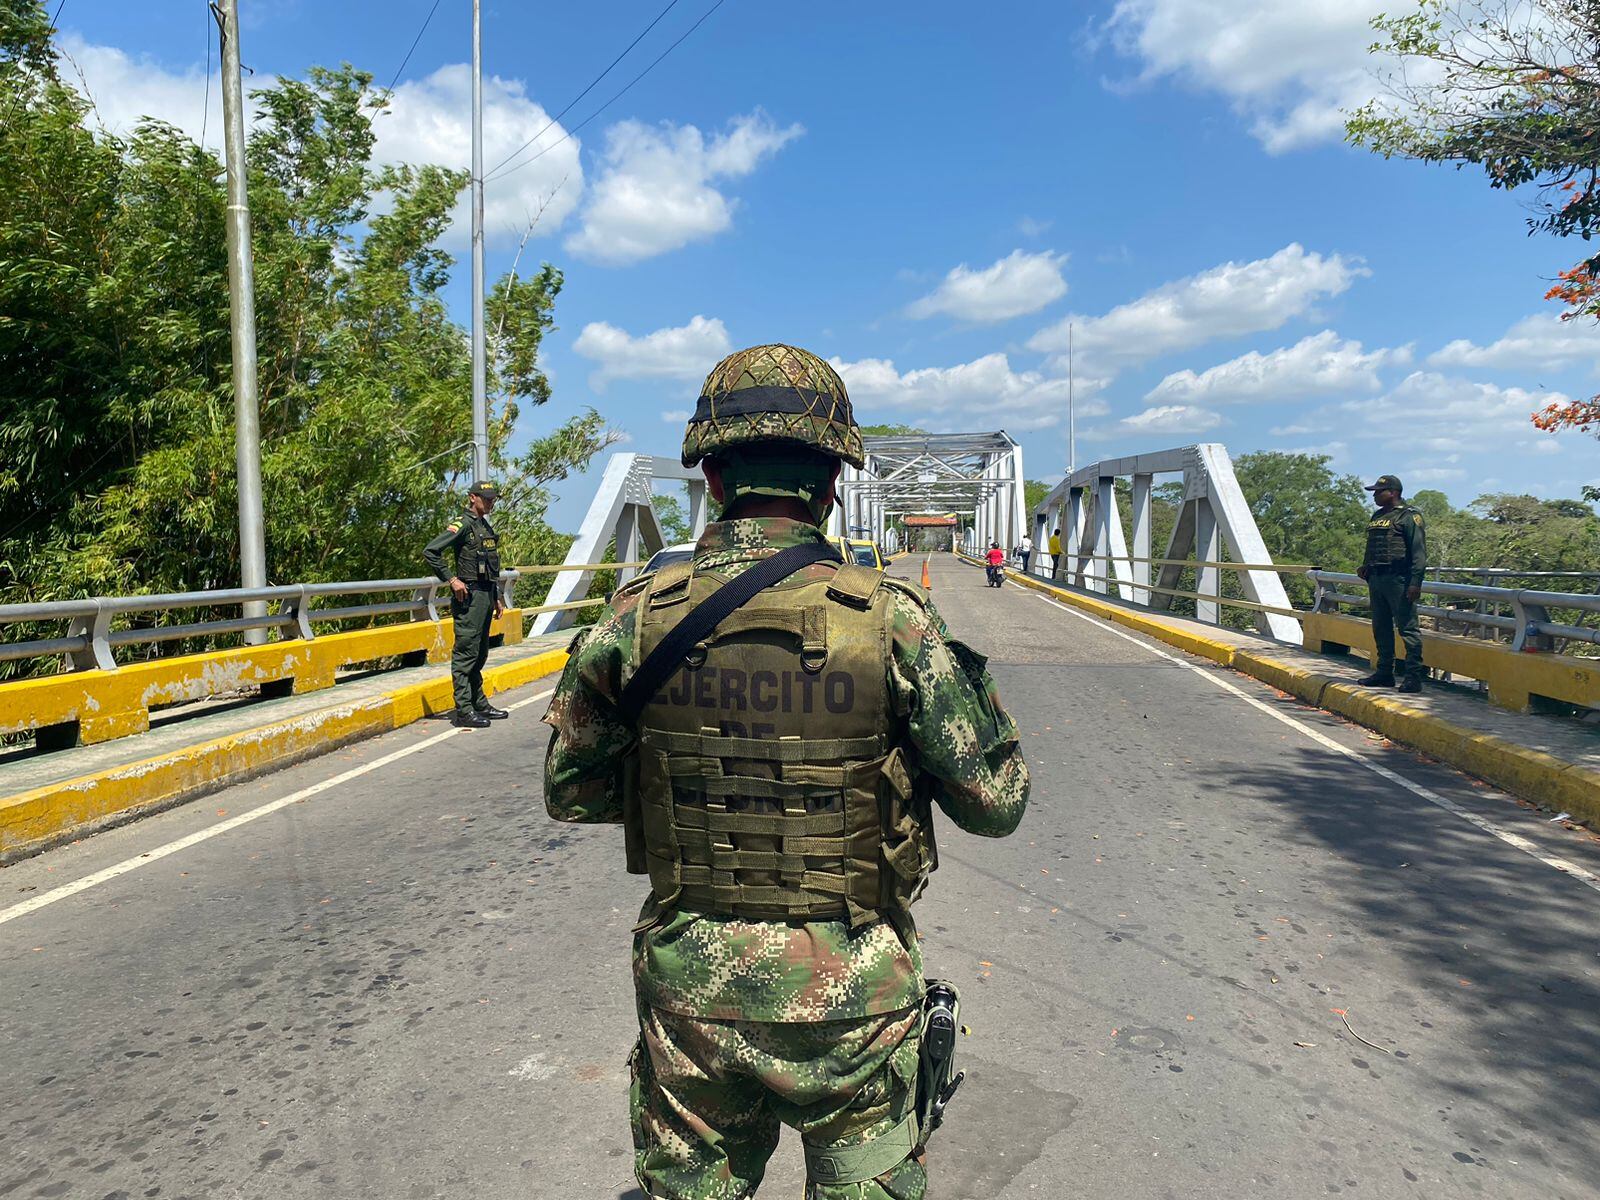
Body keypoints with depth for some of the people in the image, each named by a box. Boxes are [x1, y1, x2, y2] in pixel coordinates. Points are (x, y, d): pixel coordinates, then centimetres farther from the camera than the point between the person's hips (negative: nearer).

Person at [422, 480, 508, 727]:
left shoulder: (487, 527, 18)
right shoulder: (462, 524, -9)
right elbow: (430, 551, -17)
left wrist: (496, 599, 23)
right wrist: (452, 580, -18)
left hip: (486, 595, 9)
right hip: (469, 596, -9)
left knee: (480, 655, 14)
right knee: (466, 653, -6)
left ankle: (480, 705, 22)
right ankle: (464, 711, -4)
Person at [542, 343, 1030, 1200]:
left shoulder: (639, 617, -10)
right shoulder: (889, 618, -16)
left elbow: (569, 792, 2)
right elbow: (993, 802, -8)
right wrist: (971, 680, 7)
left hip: (689, 987, 2)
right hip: (852, 999, -1)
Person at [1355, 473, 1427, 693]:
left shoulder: (1409, 516, -7)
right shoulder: (1377, 517, 19)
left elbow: (1419, 551, -13)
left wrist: (1415, 582, -20)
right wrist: (1365, 566, 13)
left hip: (1398, 580, -9)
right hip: (1376, 580, 9)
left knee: (1407, 628, -6)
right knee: (1381, 628, 13)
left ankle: (1413, 677, -5)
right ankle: (1384, 673, 21)